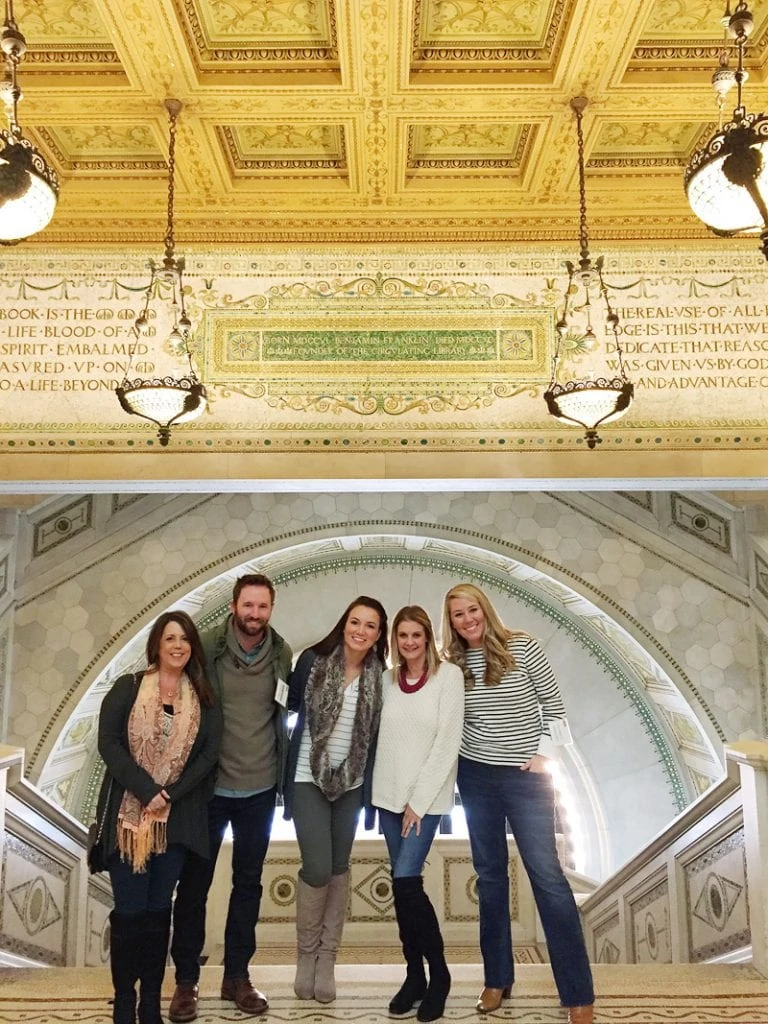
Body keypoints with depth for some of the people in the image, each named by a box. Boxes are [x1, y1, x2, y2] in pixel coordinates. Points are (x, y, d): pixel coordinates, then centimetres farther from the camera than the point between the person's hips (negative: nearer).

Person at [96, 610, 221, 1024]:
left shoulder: (203, 700, 7)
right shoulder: (127, 687, 0)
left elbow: (208, 755, -1)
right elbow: (108, 743, -8)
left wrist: (169, 796, -13)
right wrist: (147, 791, -16)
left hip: (176, 818, 2)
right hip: (127, 813, -2)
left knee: (158, 909, 6)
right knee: (129, 909, -2)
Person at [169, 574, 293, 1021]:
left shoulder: (282, 653, -3)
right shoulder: (208, 647, -11)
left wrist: (283, 773, 8)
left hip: (259, 790, 3)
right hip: (209, 786, -2)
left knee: (249, 883, 13)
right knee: (194, 883, 7)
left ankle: (237, 975, 26)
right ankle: (186, 980, 21)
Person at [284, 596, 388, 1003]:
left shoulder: (377, 677, -1)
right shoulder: (313, 660, -9)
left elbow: (373, 734, 5)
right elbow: (291, 704, 0)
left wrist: (370, 785, 1)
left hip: (350, 783, 3)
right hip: (309, 779, -3)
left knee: (339, 869, 9)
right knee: (317, 869, -7)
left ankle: (326, 958, 21)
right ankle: (306, 953, 16)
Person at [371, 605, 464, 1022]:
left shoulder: (448, 675, -8)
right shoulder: (388, 678, 6)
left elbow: (448, 742, -12)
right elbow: (383, 737, 8)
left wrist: (419, 800, -13)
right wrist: (393, 795, 0)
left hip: (428, 796, -4)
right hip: (389, 794, 4)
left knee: (405, 881, -11)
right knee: (403, 885, 7)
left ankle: (438, 974, 7)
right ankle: (414, 975, 19)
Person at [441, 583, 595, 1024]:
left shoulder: (522, 647, -8)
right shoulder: (454, 664, 2)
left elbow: (554, 703, -4)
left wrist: (544, 753, -11)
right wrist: (451, 759, 0)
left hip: (527, 777, -4)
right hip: (476, 778, 4)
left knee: (547, 874, -7)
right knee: (490, 875, 10)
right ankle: (498, 978, 23)